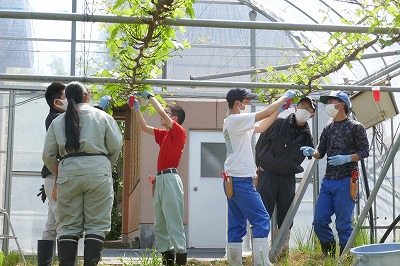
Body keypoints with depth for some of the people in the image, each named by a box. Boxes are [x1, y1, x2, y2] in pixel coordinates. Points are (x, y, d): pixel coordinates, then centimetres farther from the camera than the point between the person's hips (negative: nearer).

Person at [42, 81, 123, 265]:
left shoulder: (57, 121, 11)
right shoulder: (102, 117, 5)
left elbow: (47, 155, 9)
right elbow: (115, 146, 4)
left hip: (68, 173, 2)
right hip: (97, 171, -2)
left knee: (69, 226, 6)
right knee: (96, 225, 1)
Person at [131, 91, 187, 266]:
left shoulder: (179, 132, -3)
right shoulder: (164, 134, 19)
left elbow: (161, 112, -12)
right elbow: (144, 127, 26)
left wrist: (150, 96, -1)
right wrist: (136, 108, 21)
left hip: (170, 178, -9)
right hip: (160, 179, 9)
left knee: (173, 221, -12)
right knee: (159, 224, 9)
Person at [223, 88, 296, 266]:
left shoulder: (232, 122, 17)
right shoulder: (237, 119, -12)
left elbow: (260, 128, 24)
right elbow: (266, 113, -12)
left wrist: (279, 111, 20)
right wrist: (284, 97, 1)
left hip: (231, 181, 10)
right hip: (240, 180, -10)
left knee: (237, 224, 9)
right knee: (261, 218, -9)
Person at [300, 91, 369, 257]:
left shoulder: (356, 127, 0)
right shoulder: (328, 129, 18)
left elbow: (364, 151, -3)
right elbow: (321, 152, 18)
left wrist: (346, 158, -18)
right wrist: (312, 152, -4)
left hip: (345, 181, -6)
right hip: (328, 181, 6)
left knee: (343, 224, -4)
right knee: (319, 221, 3)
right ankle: (329, 256, 20)